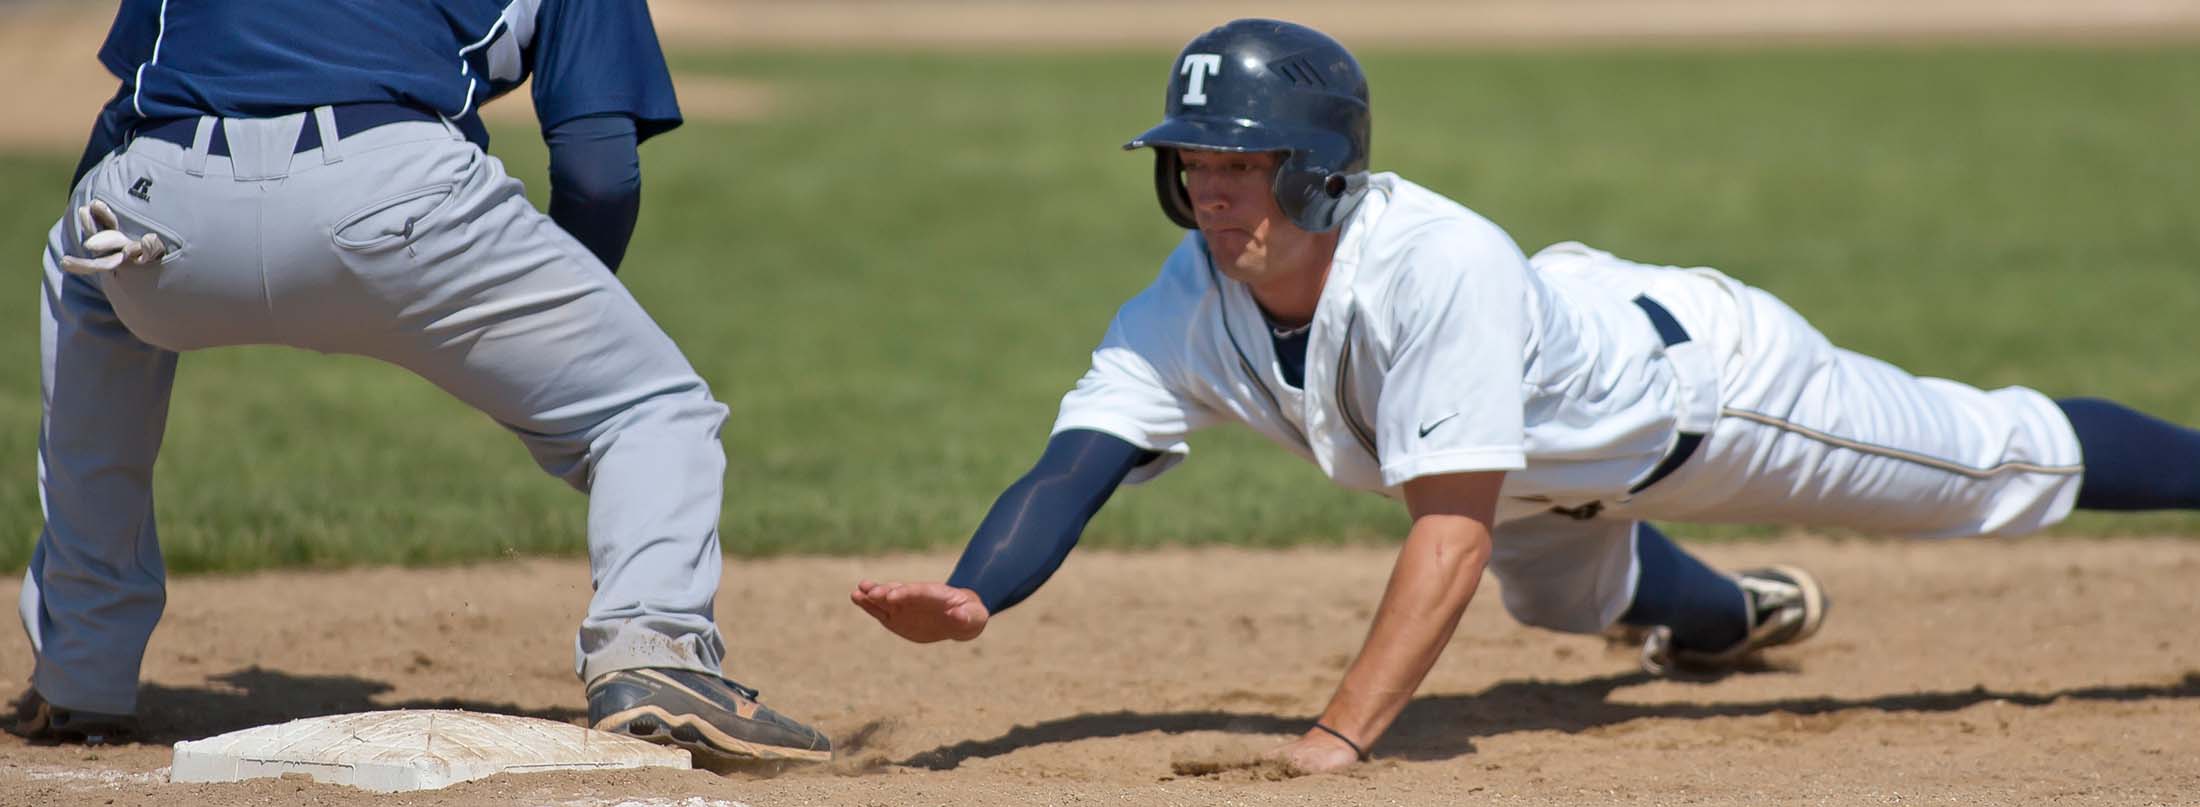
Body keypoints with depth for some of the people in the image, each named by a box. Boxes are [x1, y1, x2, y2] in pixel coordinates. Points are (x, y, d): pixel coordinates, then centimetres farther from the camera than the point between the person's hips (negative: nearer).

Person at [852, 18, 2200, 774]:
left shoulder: (1439, 265, -47)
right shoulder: (1194, 305, -29)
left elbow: (1452, 527, -51)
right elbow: (1073, 468, -38)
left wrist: (1338, 741, -59)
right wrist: (968, 601, -59)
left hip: (1689, 371, -6)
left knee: (2007, 463, 15)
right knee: (1560, 594, 37)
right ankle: (1736, 613, 70)